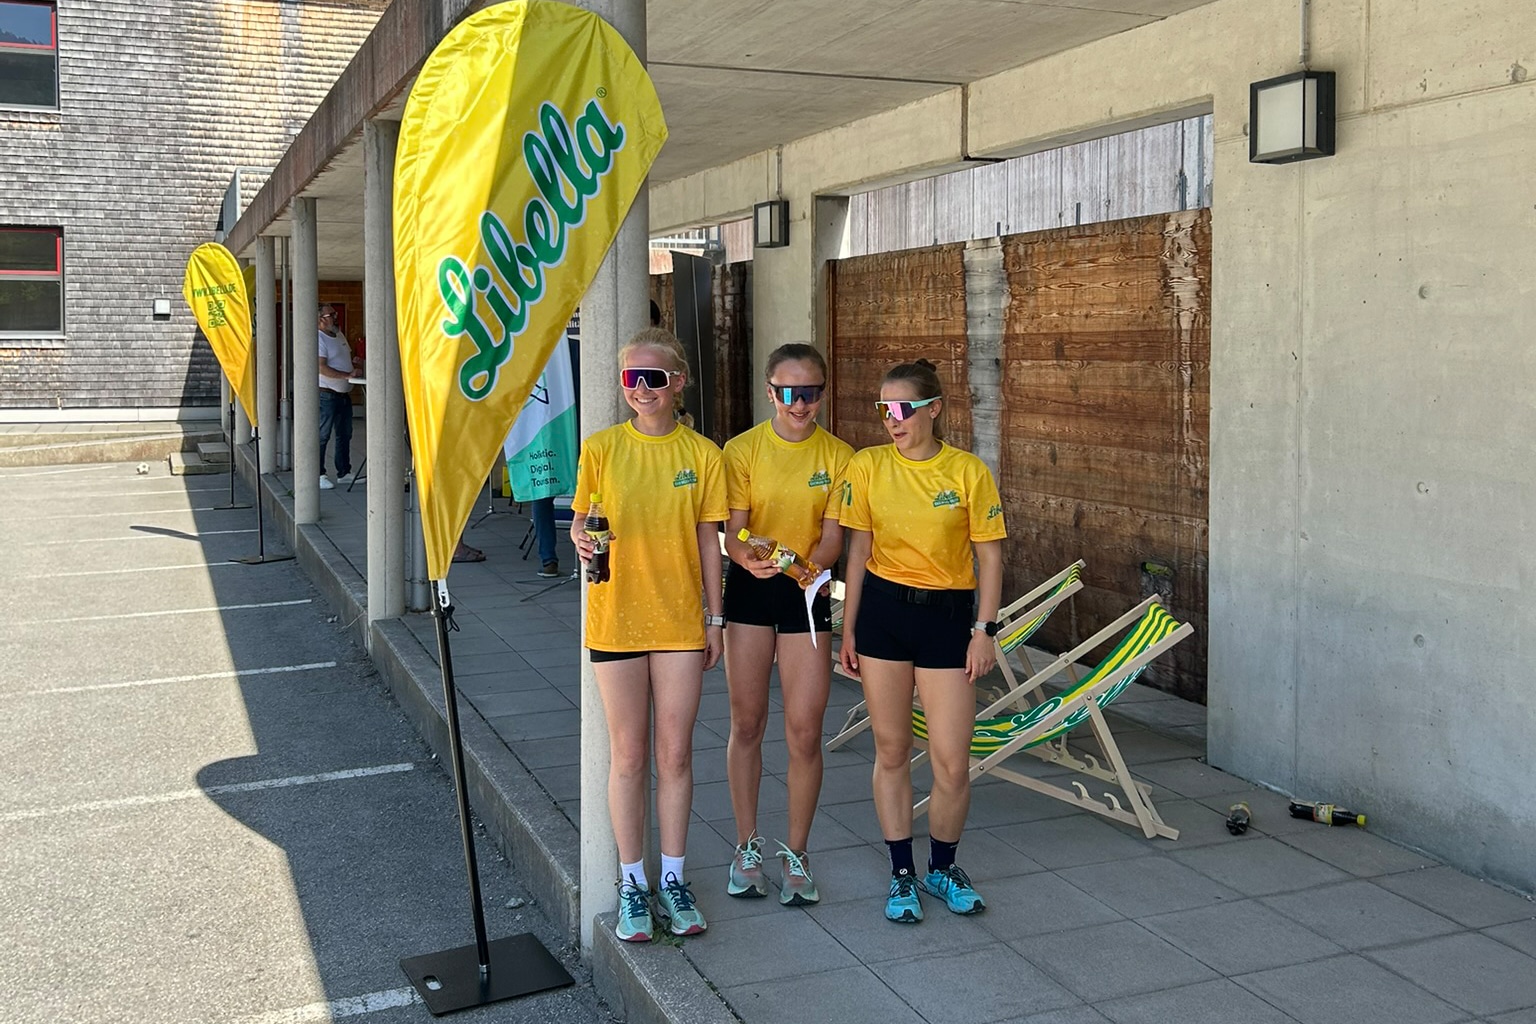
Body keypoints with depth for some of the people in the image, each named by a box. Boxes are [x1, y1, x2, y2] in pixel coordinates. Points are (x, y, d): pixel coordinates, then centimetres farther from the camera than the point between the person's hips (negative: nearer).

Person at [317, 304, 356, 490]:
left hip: (344, 393, 9)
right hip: (327, 393, -9)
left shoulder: (339, 334, 14)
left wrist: (354, 364, 6)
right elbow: (322, 368, -23)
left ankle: (344, 473, 21)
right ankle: (318, 475, 1)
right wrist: (347, 375, -26)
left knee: (345, 434, 13)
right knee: (322, 435, -4)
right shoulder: (319, 339, -14)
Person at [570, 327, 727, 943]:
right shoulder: (601, 448, -2)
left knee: (675, 755, 8)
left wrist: (714, 618, 4)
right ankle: (632, 885, 20)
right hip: (617, 618, 0)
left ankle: (673, 880, 23)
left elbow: (707, 541, 4)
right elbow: (581, 522, 3)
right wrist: (581, 539, -20)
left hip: (680, 620, 1)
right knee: (629, 756, 7)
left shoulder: (702, 454, 0)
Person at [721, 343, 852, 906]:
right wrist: (750, 559, -29)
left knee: (805, 732, -1)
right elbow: (733, 532, -7)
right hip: (749, 590, 0)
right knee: (747, 723, 7)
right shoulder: (742, 450, -3)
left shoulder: (838, 455, -1)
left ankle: (796, 854, 16)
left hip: (806, 593, 0)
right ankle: (748, 847, 22)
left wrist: (804, 565, -27)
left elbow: (832, 536, -5)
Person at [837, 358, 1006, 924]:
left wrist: (984, 630, -6)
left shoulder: (968, 471, -5)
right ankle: (901, 874, 24)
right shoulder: (867, 466, 0)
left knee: (952, 763, -2)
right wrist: (848, 628, 5)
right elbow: (859, 551, 5)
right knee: (891, 750, 9)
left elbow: (989, 557, 0)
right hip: (882, 609, 2)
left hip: (946, 614, -1)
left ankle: (943, 868, 24)